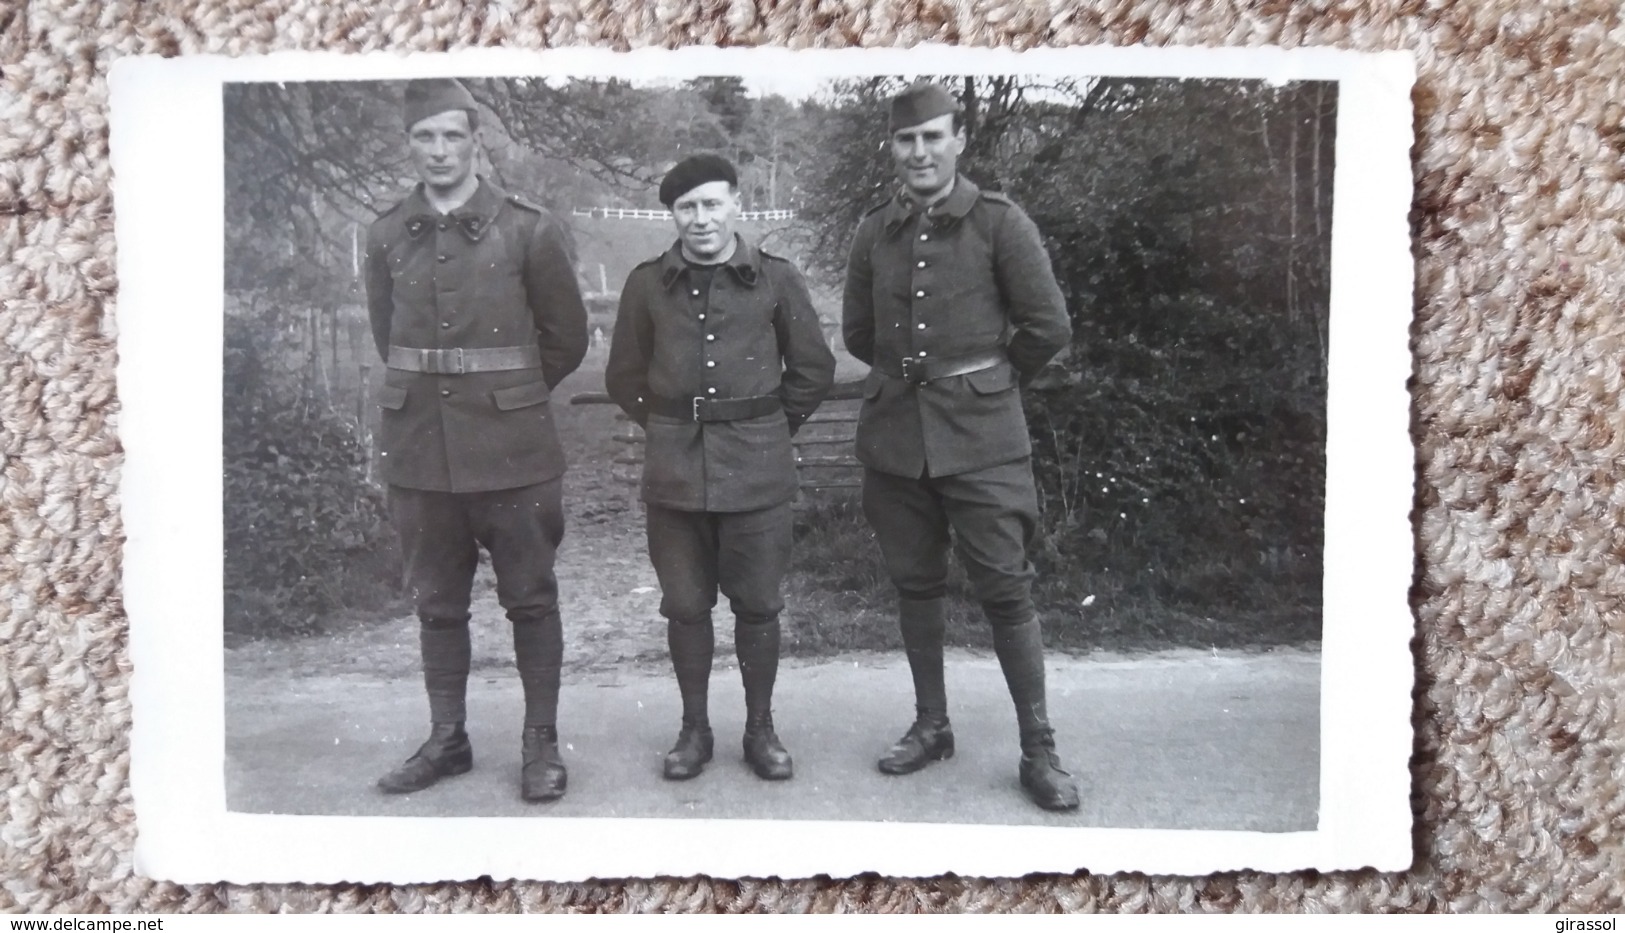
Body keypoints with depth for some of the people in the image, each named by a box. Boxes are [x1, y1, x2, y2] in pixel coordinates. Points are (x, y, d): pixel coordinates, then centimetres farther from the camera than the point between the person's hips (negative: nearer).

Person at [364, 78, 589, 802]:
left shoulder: (528, 228, -4)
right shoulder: (387, 235, 5)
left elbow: (566, 338, 4)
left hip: (511, 449, -3)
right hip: (418, 450, 3)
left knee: (530, 600, 5)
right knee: (436, 603, 12)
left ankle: (541, 743, 18)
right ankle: (446, 740, 26)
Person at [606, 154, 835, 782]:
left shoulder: (776, 279, 0)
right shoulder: (647, 284, 3)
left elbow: (814, 370, 8)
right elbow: (623, 376, 13)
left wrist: (766, 430, 10)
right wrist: (666, 427, 11)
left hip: (758, 471, -1)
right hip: (674, 470, 1)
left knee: (757, 605, 7)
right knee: (685, 605, 9)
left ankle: (760, 728, 23)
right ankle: (694, 728, 24)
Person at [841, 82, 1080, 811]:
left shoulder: (999, 223, -4)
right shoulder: (874, 232, 7)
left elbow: (1048, 327, -2)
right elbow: (856, 332, 18)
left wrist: (989, 382, 8)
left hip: (980, 436, -4)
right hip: (895, 431, 4)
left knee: (1005, 588, -1)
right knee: (915, 585, 12)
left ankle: (1039, 750, 11)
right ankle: (931, 726, 27)